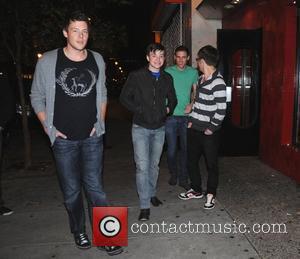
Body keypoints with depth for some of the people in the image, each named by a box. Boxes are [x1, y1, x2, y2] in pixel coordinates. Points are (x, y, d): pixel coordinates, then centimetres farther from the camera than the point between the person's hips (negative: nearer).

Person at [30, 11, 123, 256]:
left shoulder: (97, 60, 4)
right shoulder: (48, 61, -4)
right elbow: (37, 97, 4)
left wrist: (100, 122, 6)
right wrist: (48, 127, -3)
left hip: (92, 137, 1)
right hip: (63, 138, -1)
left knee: (95, 187, 3)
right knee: (71, 190, 10)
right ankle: (79, 231, 31)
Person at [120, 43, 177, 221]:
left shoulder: (167, 78, 8)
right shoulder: (136, 76, -4)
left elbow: (172, 99, 20)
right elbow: (124, 97, -3)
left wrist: (168, 109, 2)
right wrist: (139, 110, -11)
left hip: (159, 128, 4)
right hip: (141, 127, -4)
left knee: (154, 165, 15)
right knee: (142, 166, -7)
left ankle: (152, 194, 35)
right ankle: (145, 206, 2)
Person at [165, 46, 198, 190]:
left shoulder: (193, 72, 7)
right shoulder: (167, 72, 1)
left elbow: (195, 91, 14)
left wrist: (191, 104, -3)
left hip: (186, 116, 2)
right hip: (171, 115, -2)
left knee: (185, 148, 6)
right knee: (171, 148, 3)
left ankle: (183, 178, 19)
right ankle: (173, 174, 25)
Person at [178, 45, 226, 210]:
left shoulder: (218, 83, -17)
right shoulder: (201, 79, 8)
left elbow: (221, 110, -19)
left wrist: (211, 128, -15)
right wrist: (191, 120, 11)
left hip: (209, 132, -8)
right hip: (194, 129, 8)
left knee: (211, 164, 8)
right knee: (191, 161, 16)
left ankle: (210, 194, 26)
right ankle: (196, 190, 34)